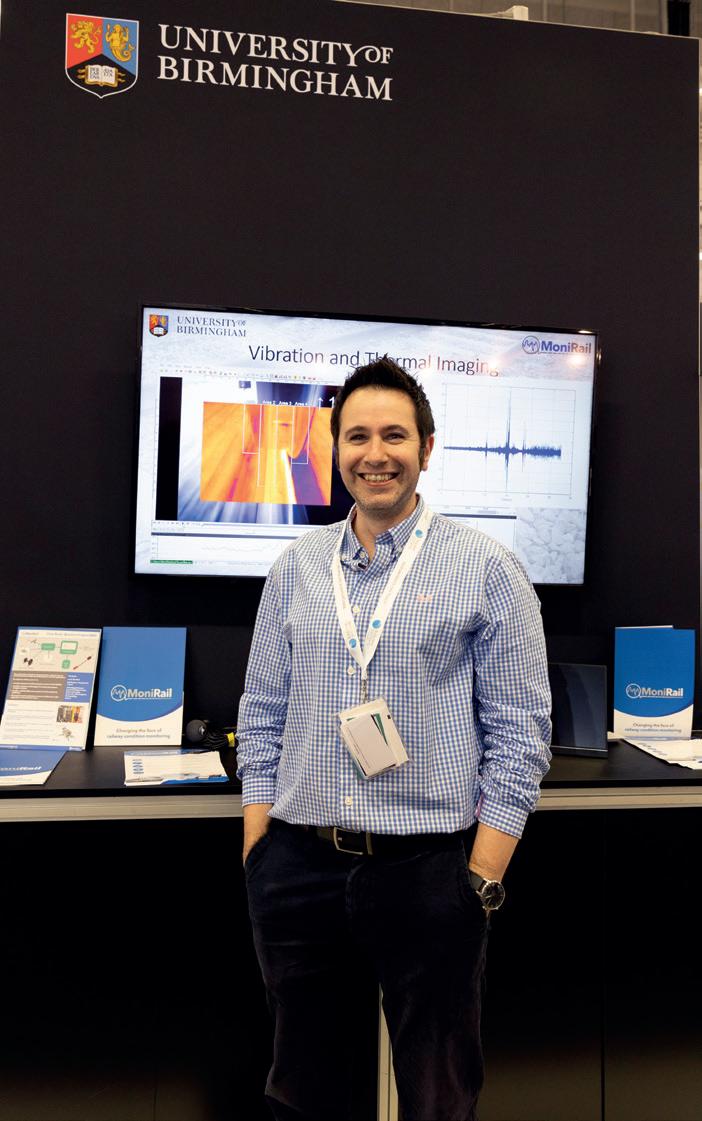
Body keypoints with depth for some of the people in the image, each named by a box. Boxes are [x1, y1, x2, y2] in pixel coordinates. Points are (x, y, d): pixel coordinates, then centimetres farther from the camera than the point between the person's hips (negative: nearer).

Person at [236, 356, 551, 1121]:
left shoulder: (486, 571, -4)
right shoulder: (296, 567, 7)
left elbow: (519, 736, -5)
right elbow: (262, 717, 9)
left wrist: (482, 880, -10)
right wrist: (256, 856, 2)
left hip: (427, 865, -3)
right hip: (299, 864, 4)